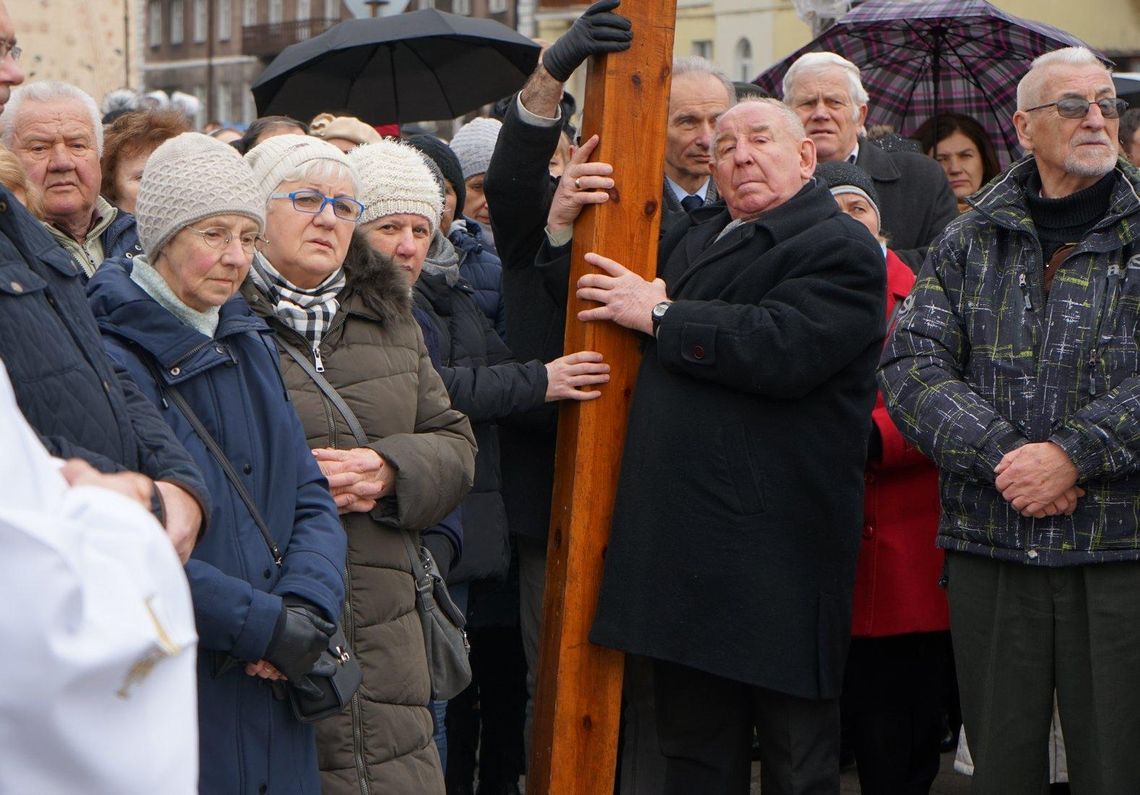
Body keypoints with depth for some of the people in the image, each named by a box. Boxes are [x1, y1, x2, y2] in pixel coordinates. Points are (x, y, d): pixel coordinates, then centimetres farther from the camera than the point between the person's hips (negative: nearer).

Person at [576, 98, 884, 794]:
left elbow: (782, 348, -23)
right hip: (686, 548, 8)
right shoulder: (694, 242, 21)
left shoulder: (840, 248, -6)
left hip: (777, 560, -8)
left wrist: (659, 315, -14)